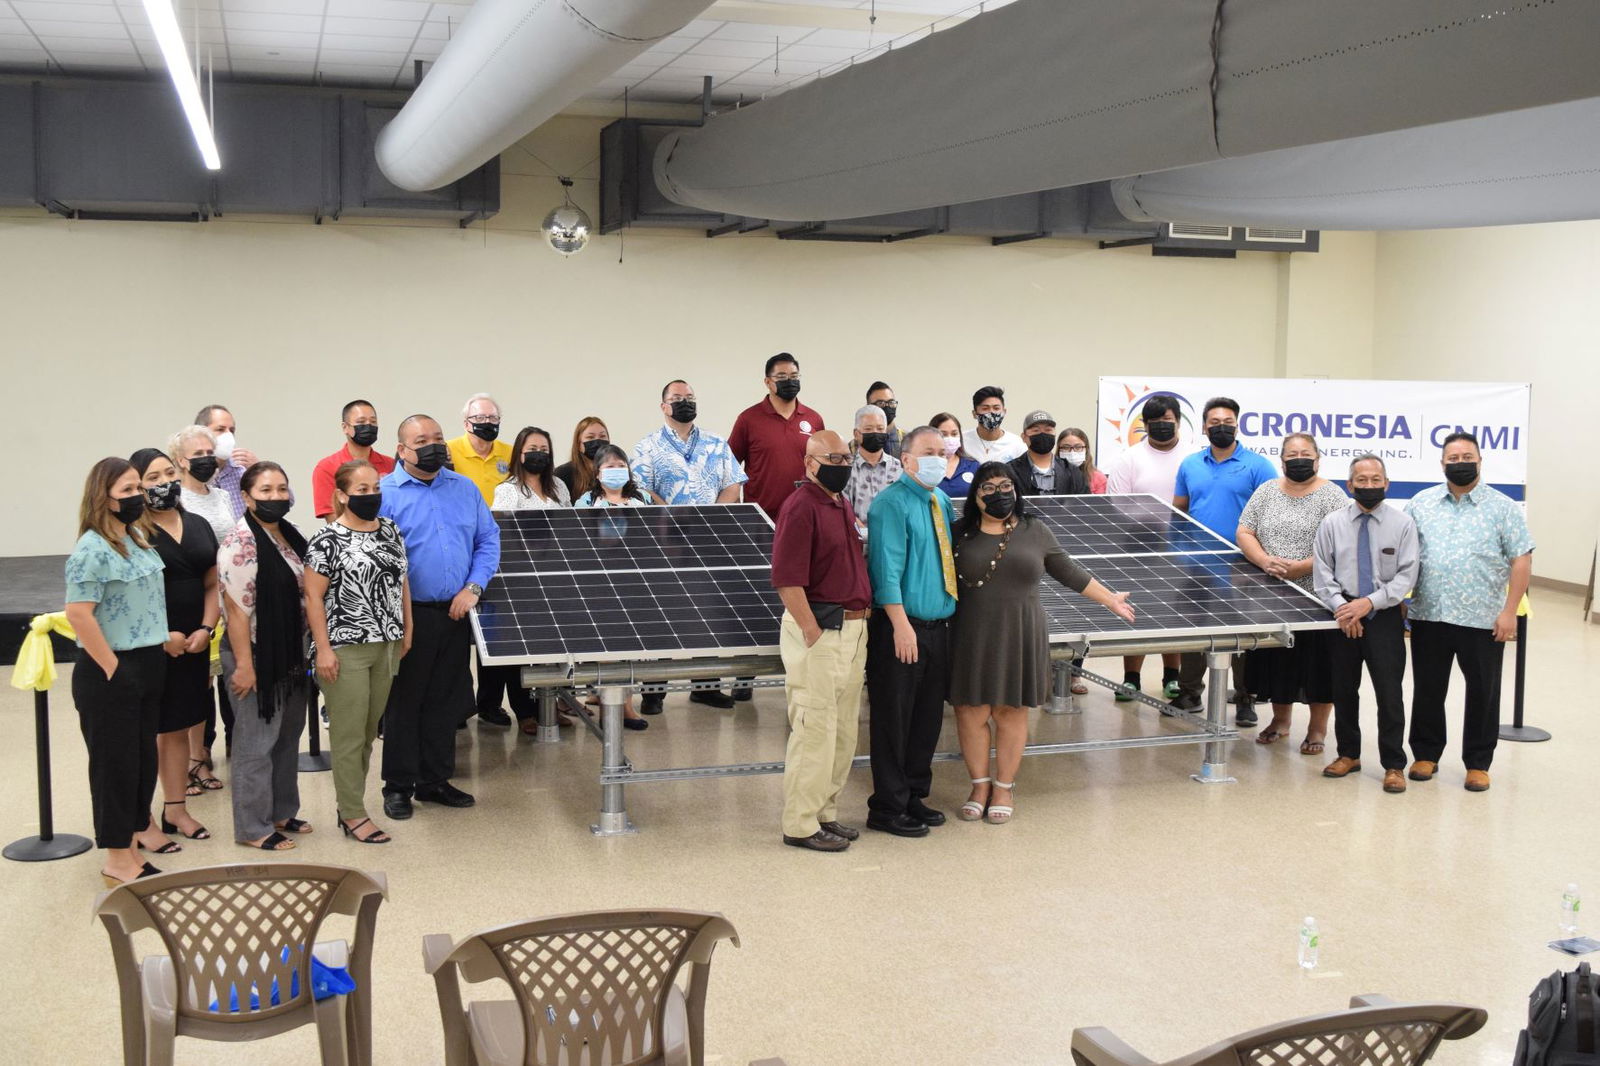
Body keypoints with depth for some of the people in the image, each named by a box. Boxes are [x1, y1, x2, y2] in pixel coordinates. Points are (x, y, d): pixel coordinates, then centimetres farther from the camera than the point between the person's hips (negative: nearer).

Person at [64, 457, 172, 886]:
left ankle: (139, 826, 34)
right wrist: (112, 668, -19)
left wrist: (163, 638, 14)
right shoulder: (92, 549, -18)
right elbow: (79, 614, -23)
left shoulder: (137, 541, 10)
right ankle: (117, 859, 10)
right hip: (111, 674, -8)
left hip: (150, 666, 8)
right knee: (115, 761, 1)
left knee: (144, 753, 18)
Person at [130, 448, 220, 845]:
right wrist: (162, 635, -15)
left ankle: (176, 809, 20)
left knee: (179, 727, 12)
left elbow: (213, 584, 13)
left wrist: (205, 629, -1)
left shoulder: (199, 526, 12)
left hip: (193, 645, 6)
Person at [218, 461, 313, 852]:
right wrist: (243, 665, -20)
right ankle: (253, 828, 10)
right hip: (257, 655, -8)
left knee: (288, 736, 16)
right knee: (256, 741, 0)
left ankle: (282, 812, 30)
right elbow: (236, 608, -19)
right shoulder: (240, 544, -16)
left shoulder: (290, 536, 9)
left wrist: (307, 652, 16)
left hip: (292, 655, 8)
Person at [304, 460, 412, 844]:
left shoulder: (390, 530, 9)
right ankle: (353, 816, 6)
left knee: (370, 731, 11)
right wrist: (323, 649, -15)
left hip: (386, 646, 6)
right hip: (346, 649, -6)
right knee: (349, 734, -1)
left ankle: (349, 801, 23)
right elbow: (314, 596, -11)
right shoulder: (327, 540, -10)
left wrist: (407, 631, 14)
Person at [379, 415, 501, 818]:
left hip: (456, 614, 5)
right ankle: (398, 786, 15)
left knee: (446, 700, 12)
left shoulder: (465, 489, 9)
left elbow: (488, 540, 10)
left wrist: (473, 588, -4)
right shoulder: (383, 494, -6)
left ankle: (435, 780, 24)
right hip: (409, 615, -4)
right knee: (403, 702, 4)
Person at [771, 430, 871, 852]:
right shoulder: (800, 507, -14)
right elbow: (787, 579, -20)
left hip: (853, 627, 9)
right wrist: (815, 635, -20)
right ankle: (801, 825, 5)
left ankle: (825, 813, 26)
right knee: (815, 730, -4)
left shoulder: (843, 505, 15)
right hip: (819, 631, -9)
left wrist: (862, 618, 15)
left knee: (844, 731, 15)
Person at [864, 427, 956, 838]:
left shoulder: (942, 501, 13)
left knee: (928, 718, 15)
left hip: (937, 626, 8)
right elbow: (887, 568, -17)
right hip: (901, 625, -8)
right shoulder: (892, 503, -12)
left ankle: (914, 796, 27)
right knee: (893, 720, 0)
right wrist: (901, 625, -23)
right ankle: (888, 808, 9)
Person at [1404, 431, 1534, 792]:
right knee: (1427, 689, 10)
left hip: (1483, 620, -2)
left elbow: (1521, 560, -3)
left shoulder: (1503, 507, 0)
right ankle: (1426, 754, 24)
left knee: (1483, 692, 6)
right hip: (1428, 617, 2)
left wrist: (1509, 611, -9)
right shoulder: (1421, 504, 7)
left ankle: (1478, 763, 18)